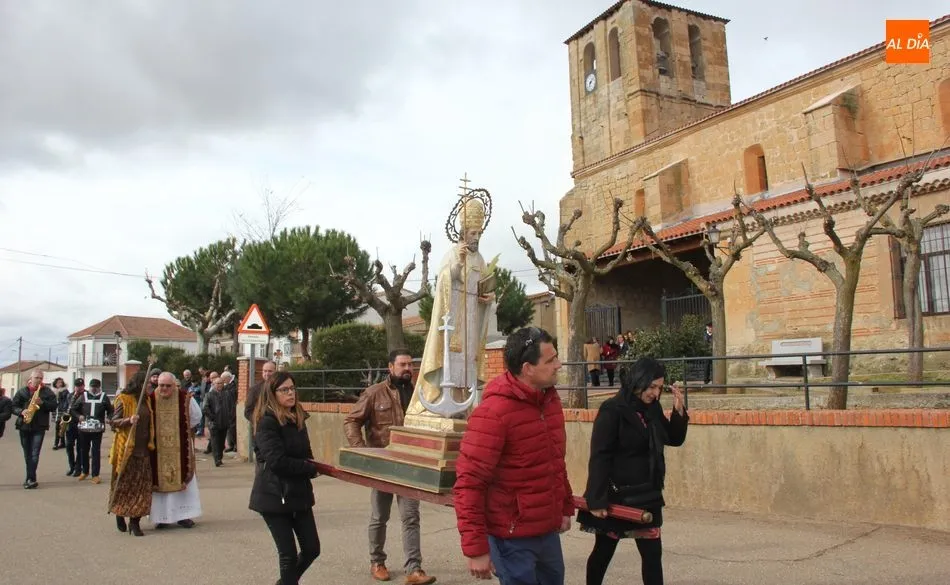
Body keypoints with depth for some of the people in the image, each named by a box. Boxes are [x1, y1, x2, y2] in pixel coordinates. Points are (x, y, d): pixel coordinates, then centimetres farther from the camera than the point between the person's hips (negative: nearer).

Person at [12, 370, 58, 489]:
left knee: (34, 454, -9)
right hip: (24, 425, 3)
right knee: (27, 454, 10)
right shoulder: (22, 391, 7)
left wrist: (43, 403, -17)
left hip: (39, 426, -3)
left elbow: (54, 407, -2)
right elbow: (14, 406, 5)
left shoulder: (48, 392, 3)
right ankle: (31, 478, 20)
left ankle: (30, 479, -9)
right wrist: (21, 411, -14)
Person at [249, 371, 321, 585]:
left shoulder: (297, 419, 9)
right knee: (289, 554, -1)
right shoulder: (266, 422, -14)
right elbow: (277, 461, -22)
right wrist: (311, 468, -14)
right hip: (275, 495, -7)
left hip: (299, 492, 7)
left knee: (312, 549, 8)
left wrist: (310, 465, -3)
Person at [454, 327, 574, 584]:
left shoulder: (550, 398, 4)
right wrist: (476, 548, -20)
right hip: (513, 538, -8)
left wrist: (566, 507, 19)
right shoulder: (493, 412, -21)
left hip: (549, 530, 8)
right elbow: (469, 484, -21)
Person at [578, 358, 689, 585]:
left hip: (646, 496, 6)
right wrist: (597, 500, -21)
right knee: (604, 551, 10)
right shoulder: (612, 410, -16)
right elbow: (599, 457, -18)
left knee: (652, 553, 8)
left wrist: (679, 409, -2)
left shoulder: (651, 409, 4)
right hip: (616, 496, -6)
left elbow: (674, 439, 15)